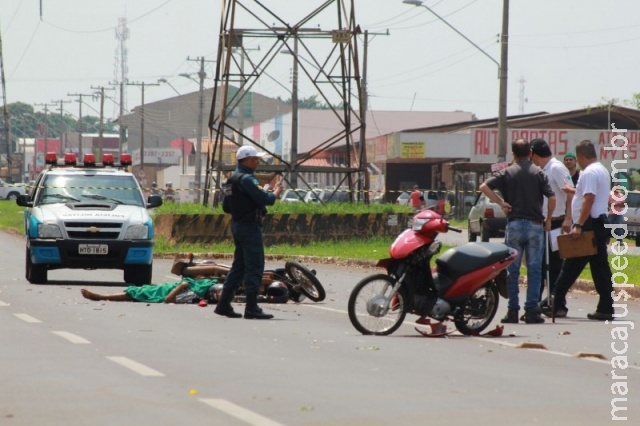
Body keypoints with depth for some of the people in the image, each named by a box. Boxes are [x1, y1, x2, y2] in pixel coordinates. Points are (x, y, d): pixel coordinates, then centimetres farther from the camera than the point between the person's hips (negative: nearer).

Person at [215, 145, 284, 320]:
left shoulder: (235, 177, 16)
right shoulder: (247, 179, -17)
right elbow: (263, 199, -23)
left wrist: (270, 193, 6)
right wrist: (276, 193, -5)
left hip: (238, 225, 11)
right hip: (249, 226, -10)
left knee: (239, 266, 15)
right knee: (255, 267, -8)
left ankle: (223, 304, 16)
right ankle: (251, 308, -9)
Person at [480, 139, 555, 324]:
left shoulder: (507, 173, 3)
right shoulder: (538, 173, 2)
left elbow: (484, 186, -7)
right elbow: (552, 198, -5)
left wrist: (501, 202, 0)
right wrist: (548, 219, 8)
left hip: (514, 224, 0)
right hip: (535, 224, 0)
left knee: (512, 270, 6)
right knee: (534, 269, 3)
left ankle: (513, 311, 4)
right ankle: (531, 310, -2)